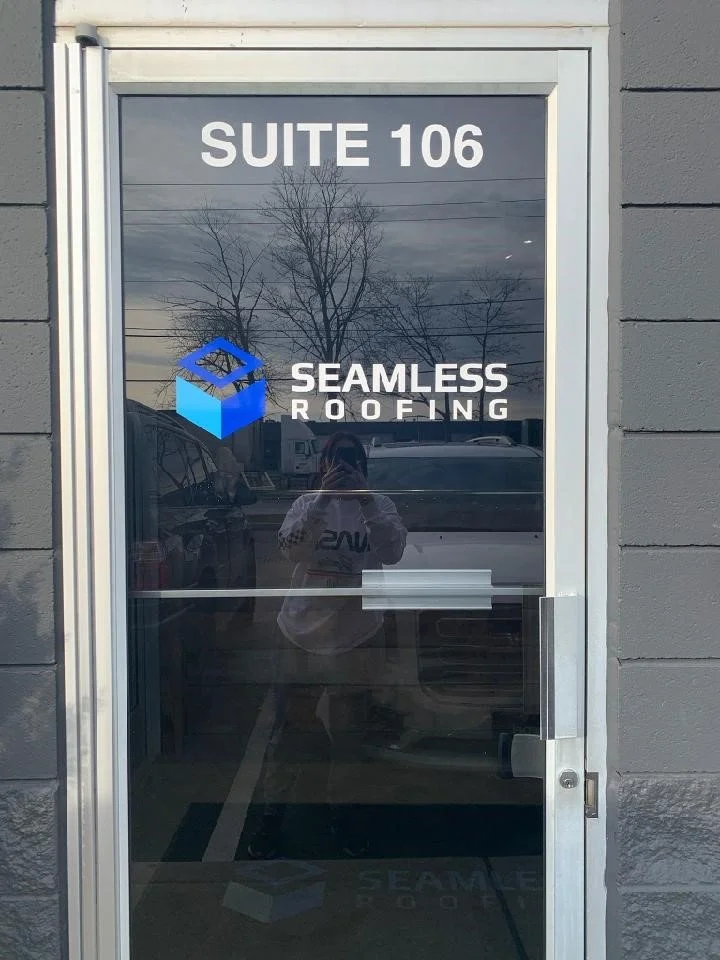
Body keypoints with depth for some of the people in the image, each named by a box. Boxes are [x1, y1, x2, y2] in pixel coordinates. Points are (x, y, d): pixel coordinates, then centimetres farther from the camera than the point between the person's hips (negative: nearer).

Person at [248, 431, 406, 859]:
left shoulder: (380, 505, 1)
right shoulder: (308, 503, 0)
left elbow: (394, 551, -16)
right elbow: (292, 547, -17)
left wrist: (365, 498, -24)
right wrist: (324, 496, -26)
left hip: (359, 636, 1)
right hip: (304, 634, -1)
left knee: (349, 731, 15)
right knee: (291, 729, 6)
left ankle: (341, 810, 34)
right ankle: (273, 812, 24)